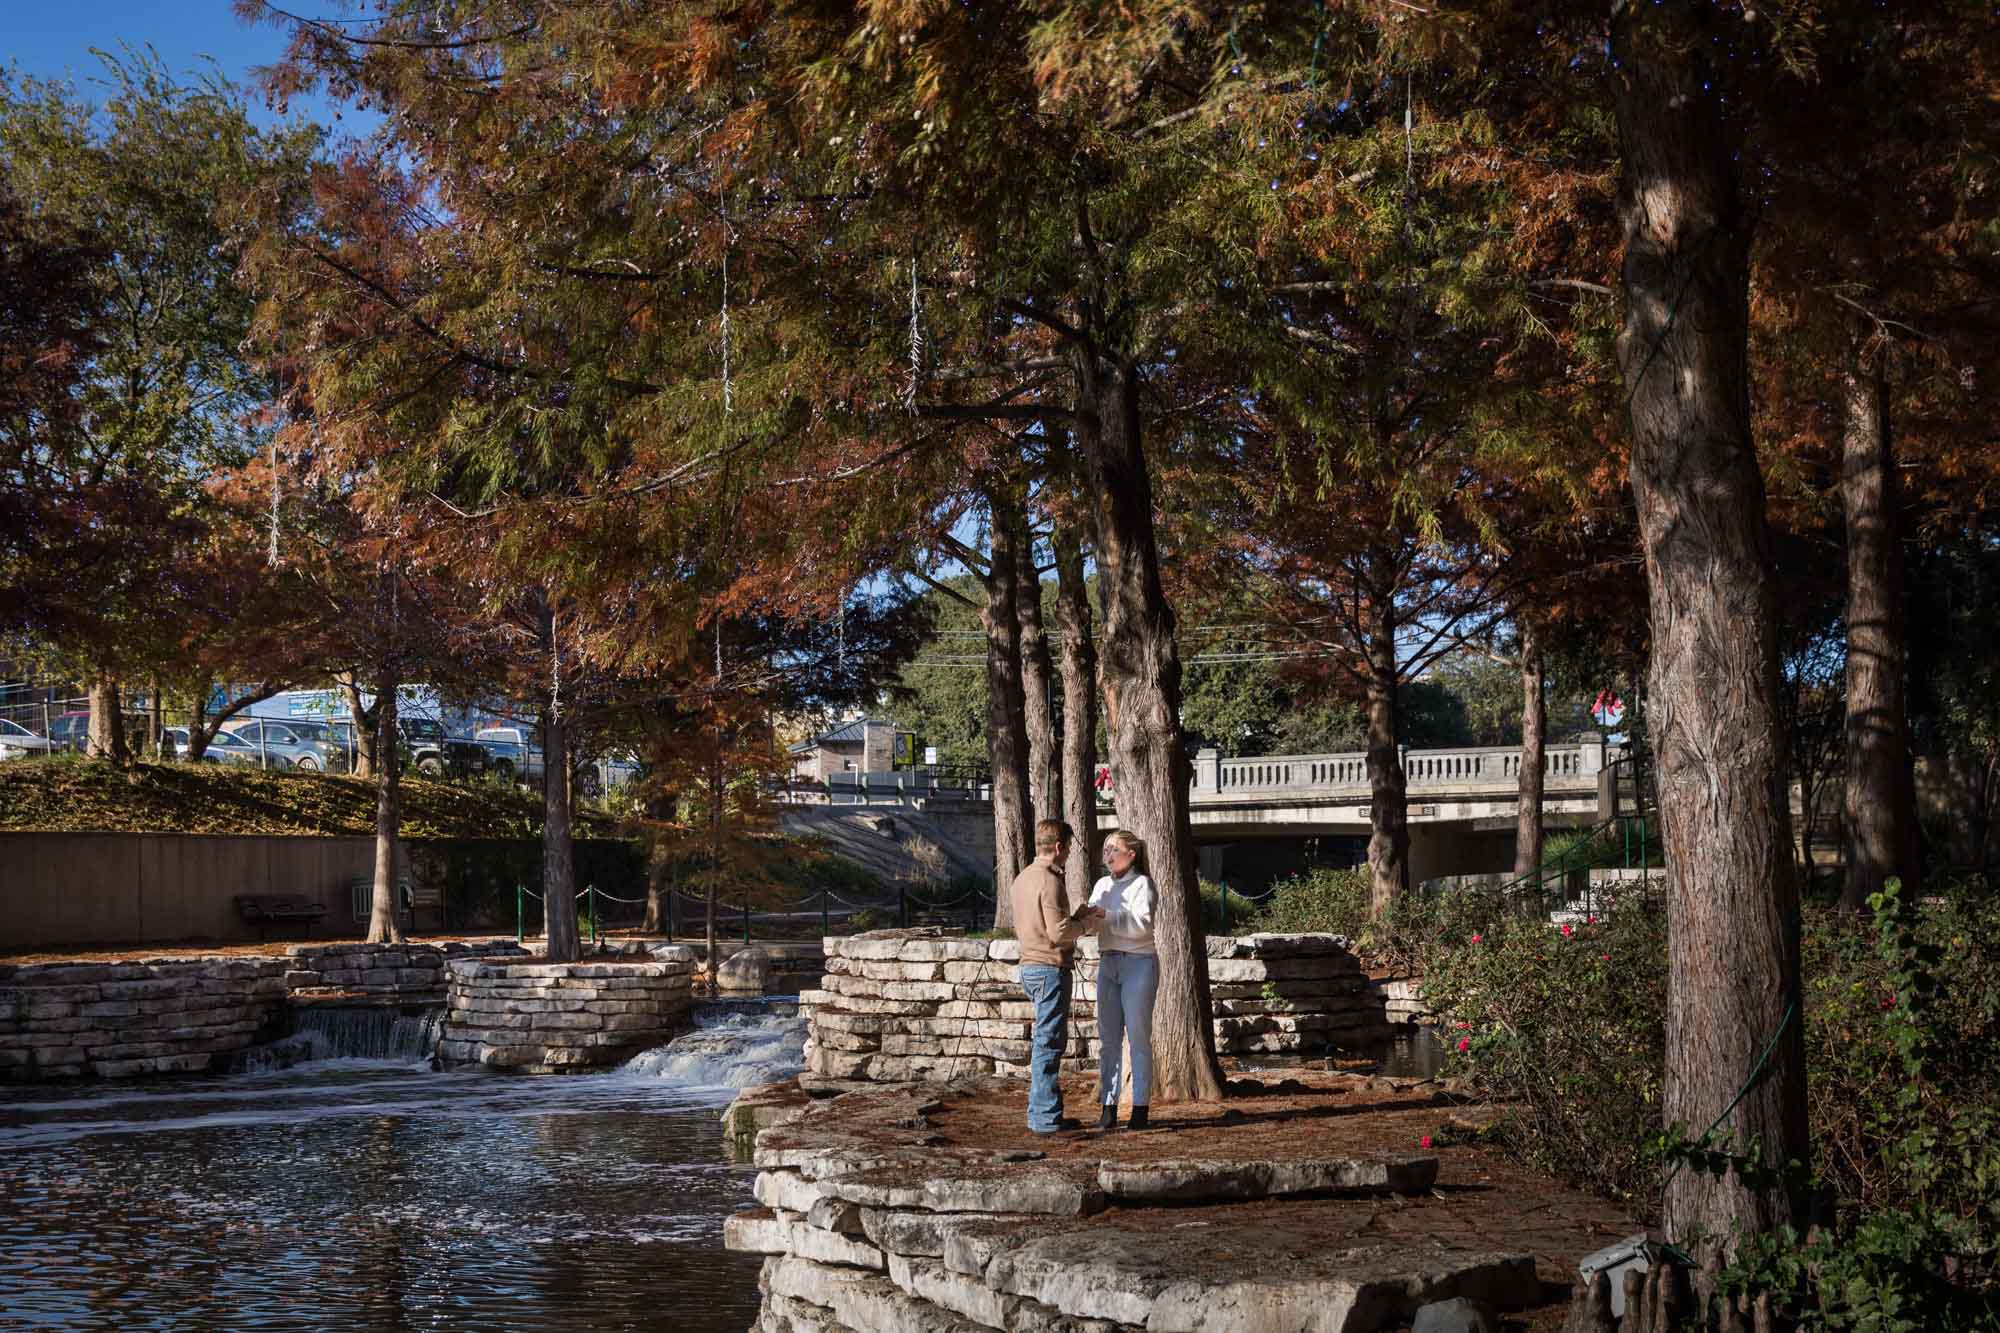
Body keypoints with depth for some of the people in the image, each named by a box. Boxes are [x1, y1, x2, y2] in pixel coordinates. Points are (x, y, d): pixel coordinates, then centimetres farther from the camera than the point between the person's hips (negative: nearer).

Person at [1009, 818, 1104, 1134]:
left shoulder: (1021, 880, 14)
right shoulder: (1049, 882, -15)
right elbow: (1058, 933, -20)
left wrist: (1075, 917, 18)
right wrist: (1088, 921, -4)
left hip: (1030, 966, 9)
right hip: (1051, 968, -9)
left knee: (1048, 1042, 14)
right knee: (1049, 1043, -6)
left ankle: (1045, 1114, 17)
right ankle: (1045, 1118, -4)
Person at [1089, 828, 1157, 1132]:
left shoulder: (1142, 884, -6)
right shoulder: (1102, 885, 14)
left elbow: (1141, 924, -19)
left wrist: (1106, 915, -23)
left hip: (1138, 963, -6)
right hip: (1108, 963, 6)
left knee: (1139, 1038, -1)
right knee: (1108, 1038, 4)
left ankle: (1140, 1107, 4)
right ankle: (1108, 1106, 7)